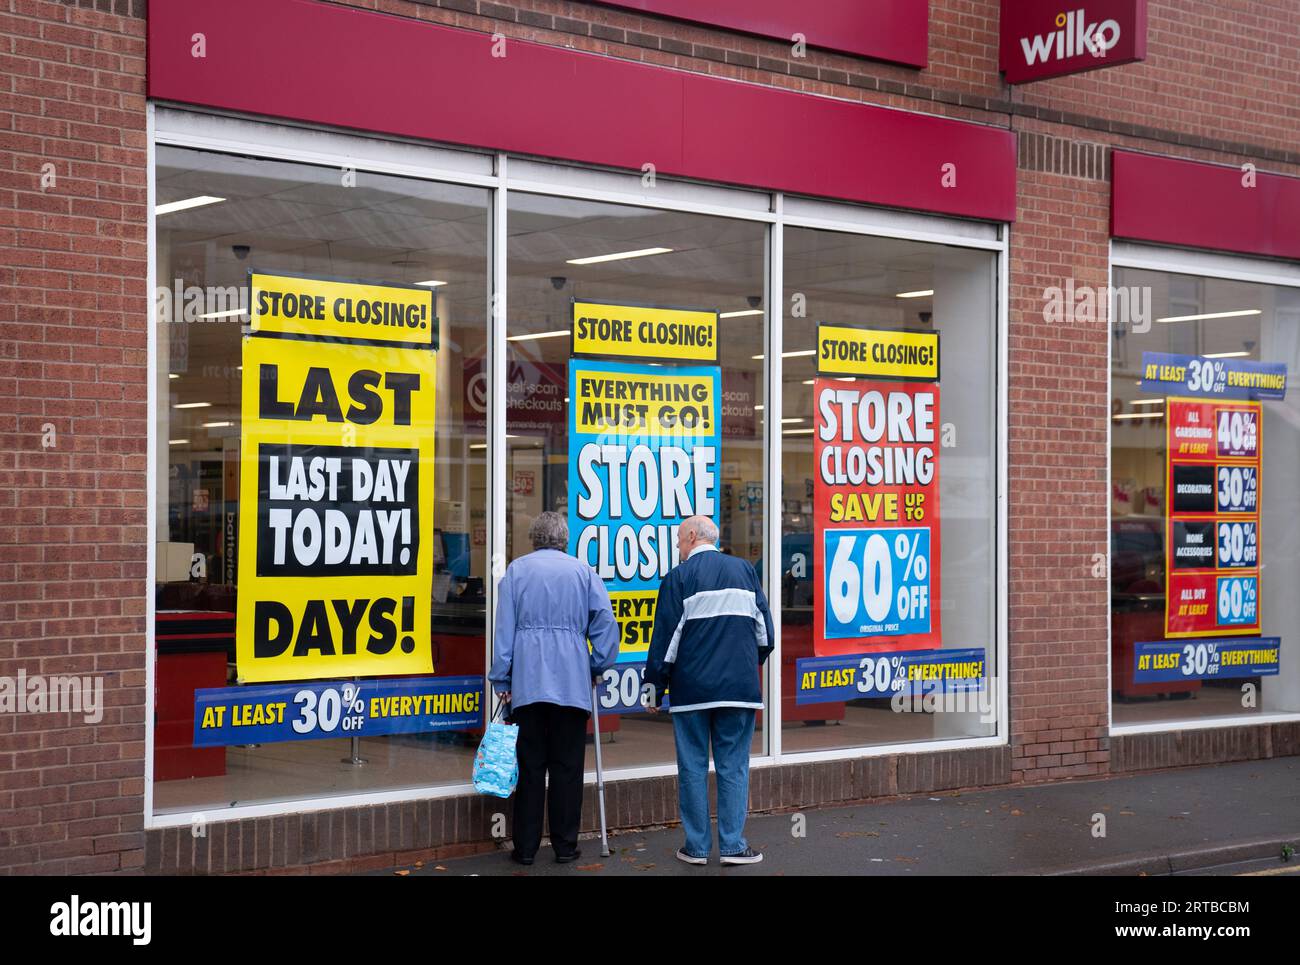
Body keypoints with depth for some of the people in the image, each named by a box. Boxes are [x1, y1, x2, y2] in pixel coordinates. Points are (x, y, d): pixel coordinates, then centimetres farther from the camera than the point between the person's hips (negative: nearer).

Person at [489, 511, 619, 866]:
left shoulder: (516, 570, 7)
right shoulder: (583, 571, 7)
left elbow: (504, 627, 3)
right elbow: (606, 623, 0)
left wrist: (501, 680, 5)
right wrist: (597, 667, 11)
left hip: (527, 681, 0)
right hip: (572, 683, 0)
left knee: (529, 765, 4)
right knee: (567, 766, 5)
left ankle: (526, 847, 5)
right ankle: (565, 846, 8)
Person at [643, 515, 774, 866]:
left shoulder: (679, 577, -3)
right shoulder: (744, 570, 8)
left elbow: (665, 638, -5)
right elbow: (763, 628, 12)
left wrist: (654, 688, 2)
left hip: (691, 689, -2)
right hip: (739, 687, 3)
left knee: (693, 767, 5)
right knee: (733, 767, 5)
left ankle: (697, 846, 7)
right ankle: (733, 845, 3)